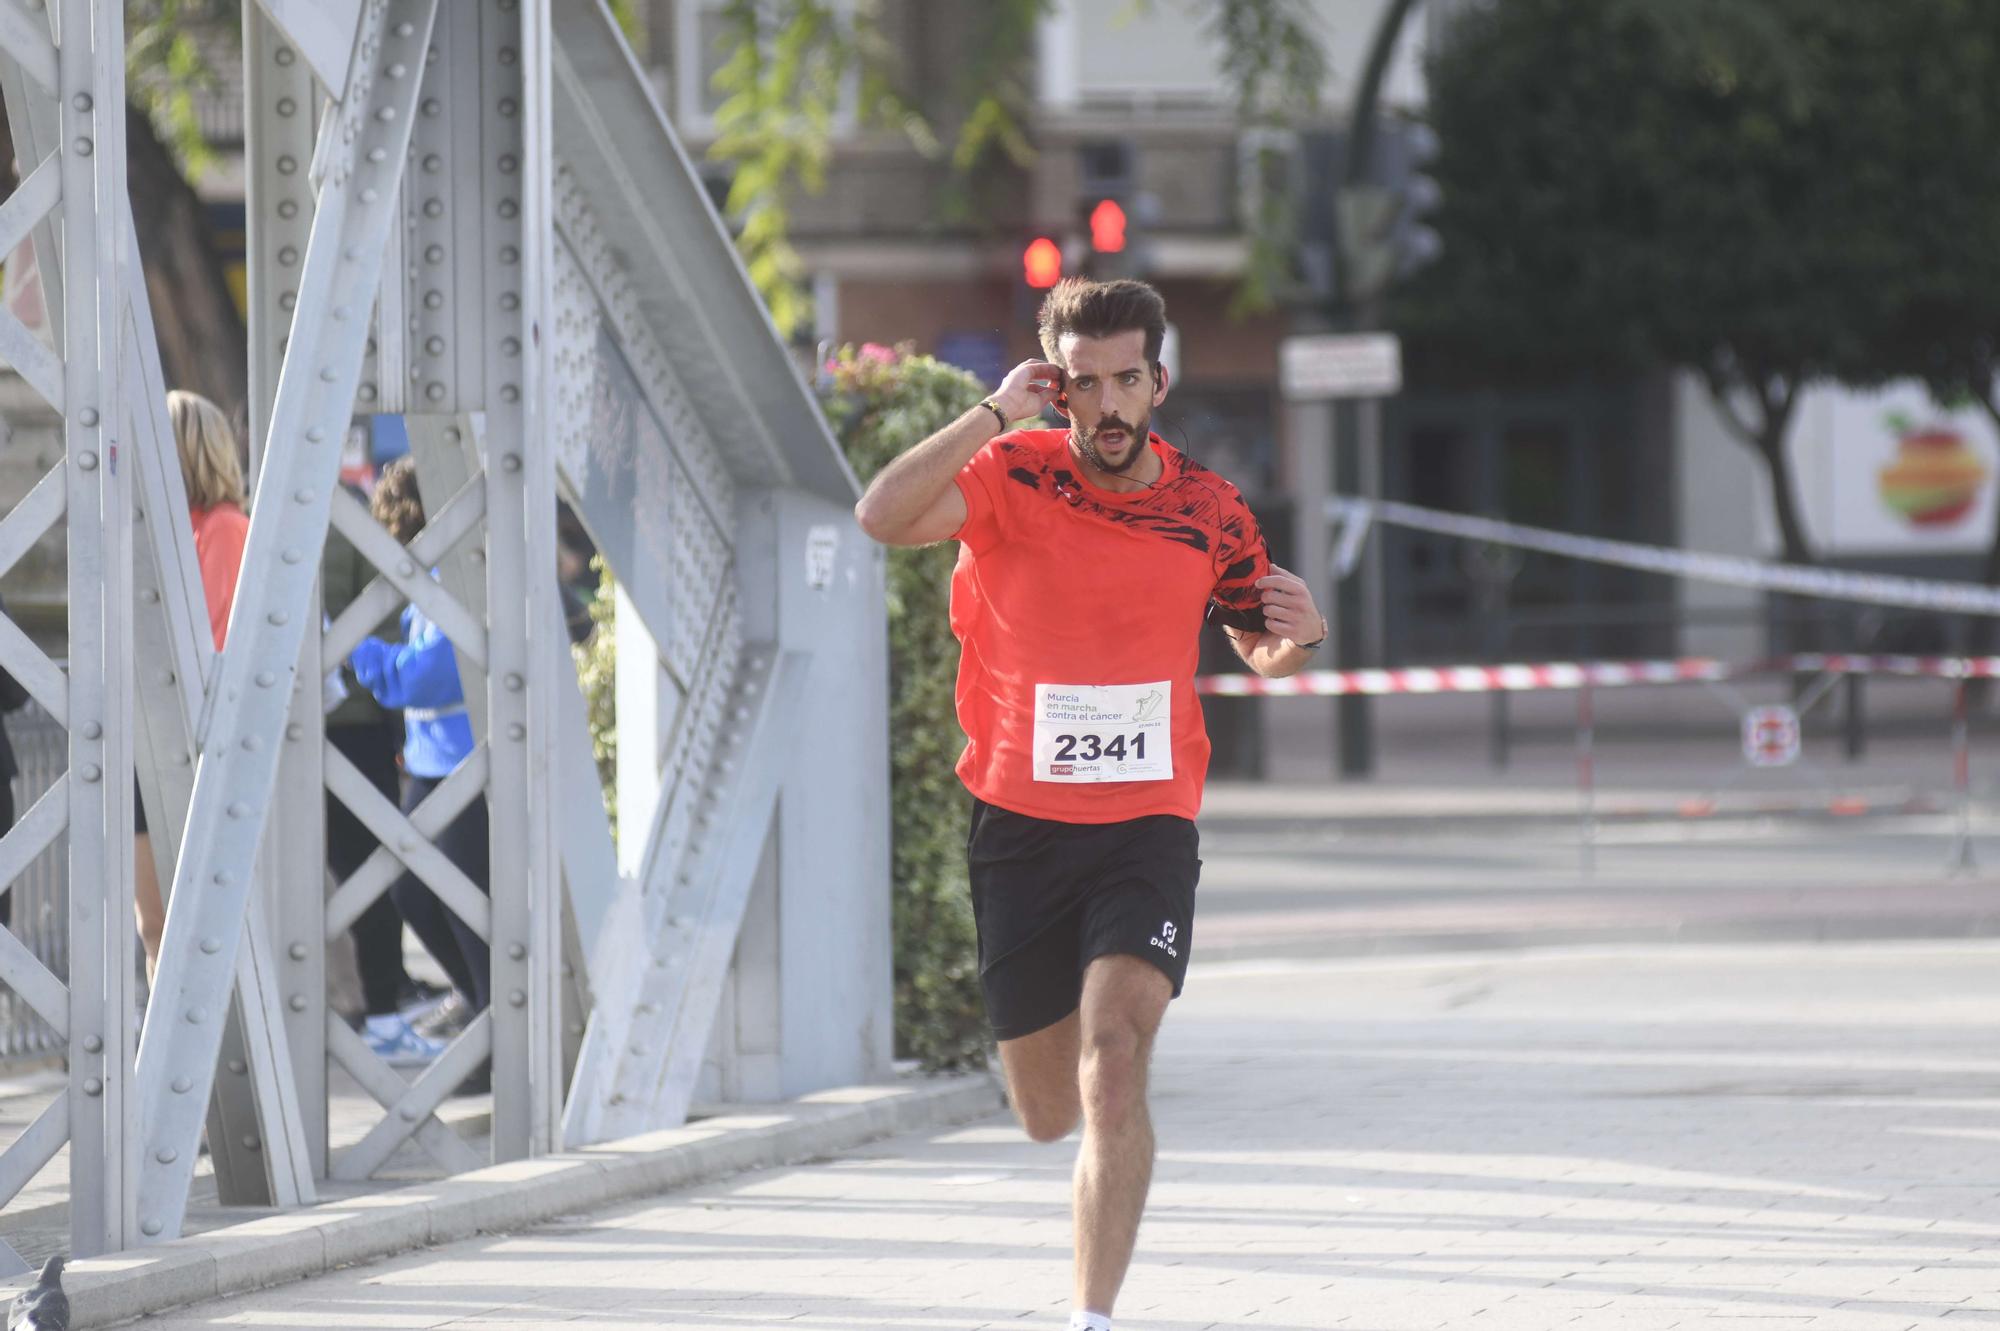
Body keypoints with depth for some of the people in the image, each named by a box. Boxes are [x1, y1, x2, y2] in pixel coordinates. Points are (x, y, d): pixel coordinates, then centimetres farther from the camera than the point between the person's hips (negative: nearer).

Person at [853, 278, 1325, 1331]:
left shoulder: (1210, 512, -1)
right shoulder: (1011, 475, -7)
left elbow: (1262, 651, 16)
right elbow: (882, 519, -26)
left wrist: (1297, 635, -8)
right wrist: (995, 414, -26)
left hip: (1147, 828, -1)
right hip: (1019, 830, 1)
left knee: (1113, 1060, -23)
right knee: (1049, 1114, 11)